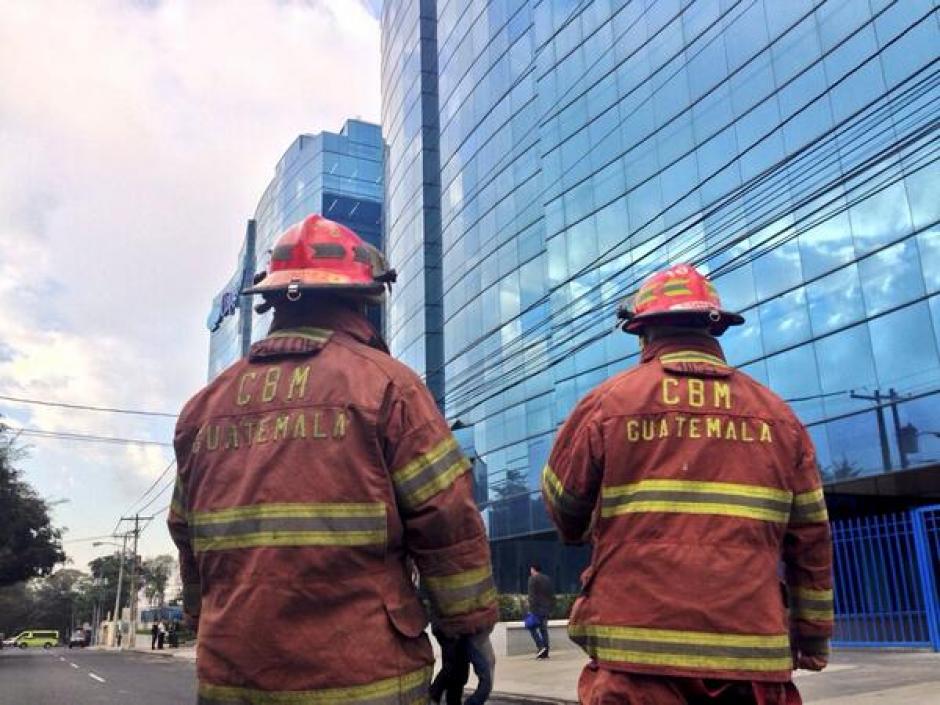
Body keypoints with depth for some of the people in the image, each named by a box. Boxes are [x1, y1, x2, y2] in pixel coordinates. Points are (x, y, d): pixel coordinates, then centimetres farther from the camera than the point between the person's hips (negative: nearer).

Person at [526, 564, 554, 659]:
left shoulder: (533, 579, -7)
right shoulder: (548, 579, 15)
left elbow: (532, 595, -14)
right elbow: (552, 595, 17)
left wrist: (531, 608, -13)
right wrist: (550, 607, 20)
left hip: (537, 608, -7)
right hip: (546, 609, 7)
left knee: (532, 627, 1)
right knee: (544, 629, 8)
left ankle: (540, 646, -14)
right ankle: (545, 652, 6)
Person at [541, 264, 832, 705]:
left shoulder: (607, 402, 0)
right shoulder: (775, 413, 8)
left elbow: (563, 504, 10)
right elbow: (810, 540, 10)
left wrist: (586, 531, 32)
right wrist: (813, 637, 19)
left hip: (638, 650, -2)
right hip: (751, 654, 3)